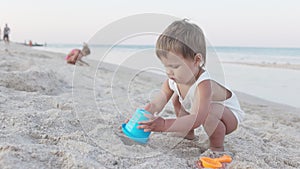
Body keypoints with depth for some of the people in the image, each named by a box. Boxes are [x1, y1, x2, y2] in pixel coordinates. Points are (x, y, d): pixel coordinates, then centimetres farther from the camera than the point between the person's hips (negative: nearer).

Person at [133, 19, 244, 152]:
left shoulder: (203, 85, -42)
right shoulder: (172, 80, -18)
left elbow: (196, 119, -51)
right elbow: (155, 104, -15)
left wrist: (164, 125, -60)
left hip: (230, 114, -7)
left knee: (209, 111, -37)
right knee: (177, 100, 0)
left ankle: (217, 147, -11)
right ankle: (188, 134, 14)